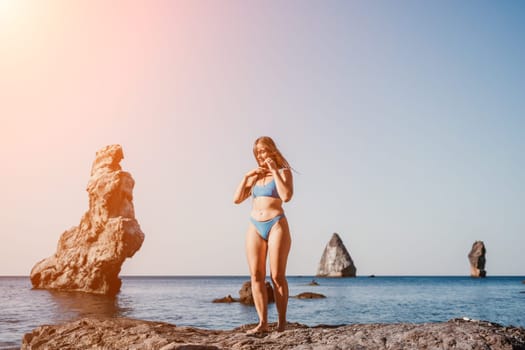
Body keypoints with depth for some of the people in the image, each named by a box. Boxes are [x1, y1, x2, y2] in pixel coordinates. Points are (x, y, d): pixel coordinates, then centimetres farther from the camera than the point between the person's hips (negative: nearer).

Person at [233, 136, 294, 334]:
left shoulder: (284, 172, 3)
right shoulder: (255, 176, 18)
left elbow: (286, 196, -16)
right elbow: (237, 199, 11)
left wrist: (274, 171, -11)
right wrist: (246, 177, 3)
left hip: (277, 225, -5)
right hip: (255, 227, 5)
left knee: (277, 276, -6)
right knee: (256, 276, -3)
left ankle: (282, 322, 2)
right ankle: (262, 323, 0)